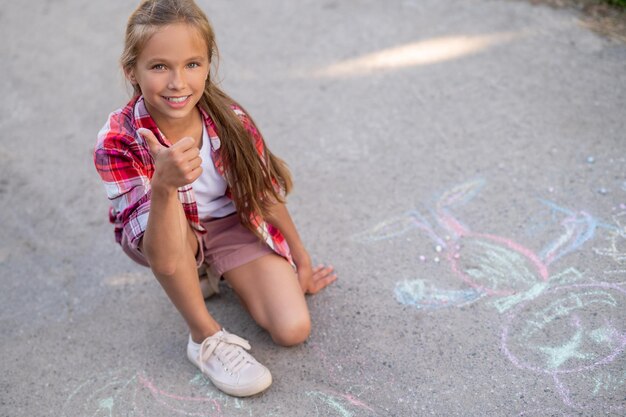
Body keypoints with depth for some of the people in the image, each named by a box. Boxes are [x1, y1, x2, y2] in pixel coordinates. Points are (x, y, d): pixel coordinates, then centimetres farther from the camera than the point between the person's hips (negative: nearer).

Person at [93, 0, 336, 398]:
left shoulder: (231, 119, -22)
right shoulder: (117, 141, -27)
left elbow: (267, 193, -4)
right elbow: (162, 255, -34)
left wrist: (301, 259, 7)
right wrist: (163, 186, -55)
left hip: (234, 227, 2)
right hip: (172, 239, -2)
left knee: (294, 329, -15)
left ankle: (214, 274, 13)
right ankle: (207, 337, -14)